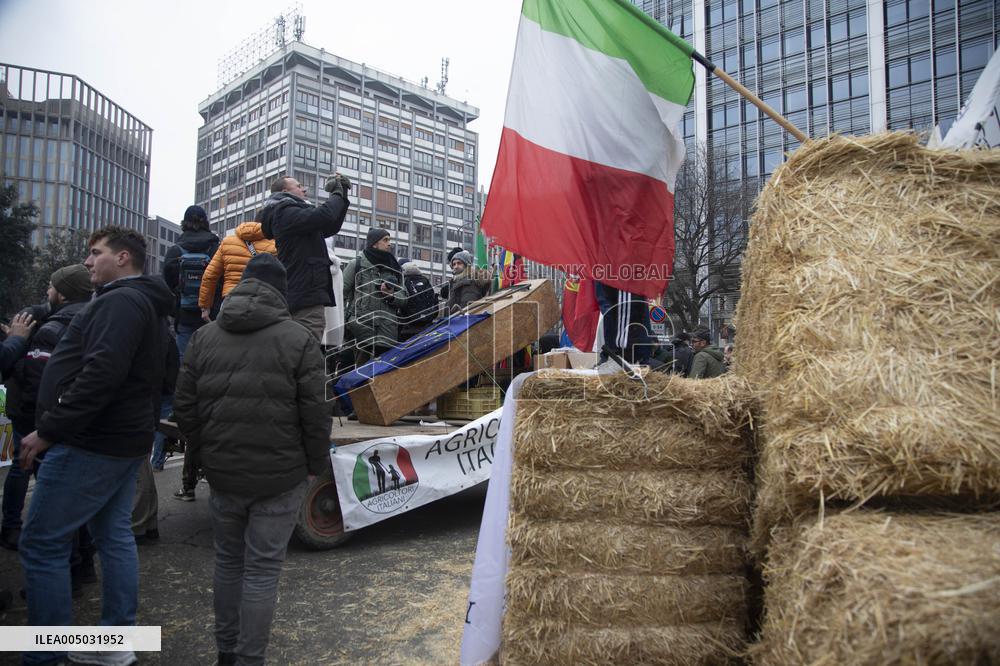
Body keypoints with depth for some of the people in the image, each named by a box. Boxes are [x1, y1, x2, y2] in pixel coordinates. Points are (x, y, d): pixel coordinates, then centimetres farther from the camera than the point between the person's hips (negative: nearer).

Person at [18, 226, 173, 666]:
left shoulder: (119, 301, -15)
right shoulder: (148, 306, 18)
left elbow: (101, 373, -26)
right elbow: (152, 379, 21)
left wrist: (48, 430, -22)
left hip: (90, 442, -10)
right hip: (125, 440, 10)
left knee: (42, 545, -1)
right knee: (114, 536, 13)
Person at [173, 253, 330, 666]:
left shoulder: (204, 337, 5)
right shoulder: (298, 339, -10)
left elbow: (184, 406, 6)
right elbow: (315, 413, -11)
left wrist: (207, 452, 17)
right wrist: (315, 466, 1)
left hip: (222, 473, 5)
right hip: (280, 476, -4)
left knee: (228, 561, 20)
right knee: (262, 570, 5)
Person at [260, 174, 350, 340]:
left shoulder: (292, 212, 24)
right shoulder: (285, 212, -7)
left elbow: (330, 228, 28)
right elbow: (324, 216, -23)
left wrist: (342, 196, 20)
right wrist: (337, 193, -4)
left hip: (306, 296, 10)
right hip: (306, 297, -10)